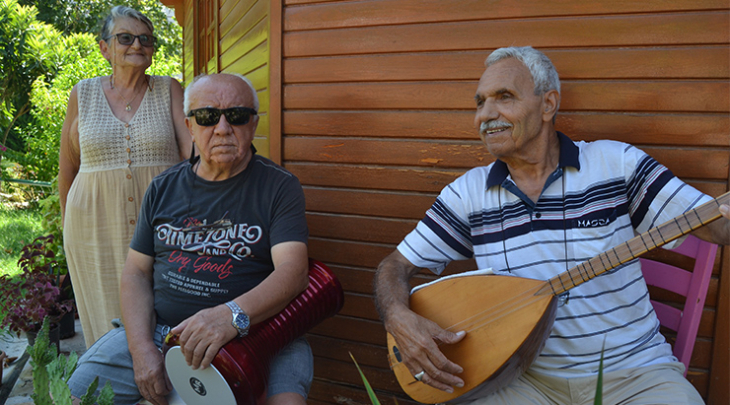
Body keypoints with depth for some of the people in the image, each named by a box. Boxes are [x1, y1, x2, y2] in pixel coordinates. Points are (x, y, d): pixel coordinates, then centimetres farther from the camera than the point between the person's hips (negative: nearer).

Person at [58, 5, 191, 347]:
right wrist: (67, 225, 20)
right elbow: (67, 165, 16)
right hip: (97, 226, 1)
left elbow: (193, 151, -6)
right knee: (107, 318, 7)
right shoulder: (83, 94, 7)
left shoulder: (169, 90, 5)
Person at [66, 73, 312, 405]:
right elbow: (137, 272, 9)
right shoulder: (163, 188, 11)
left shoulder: (279, 186, -3)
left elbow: (293, 271, -15)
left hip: (248, 333, -3)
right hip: (156, 328, 4)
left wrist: (232, 315, -33)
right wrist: (142, 348, -7)